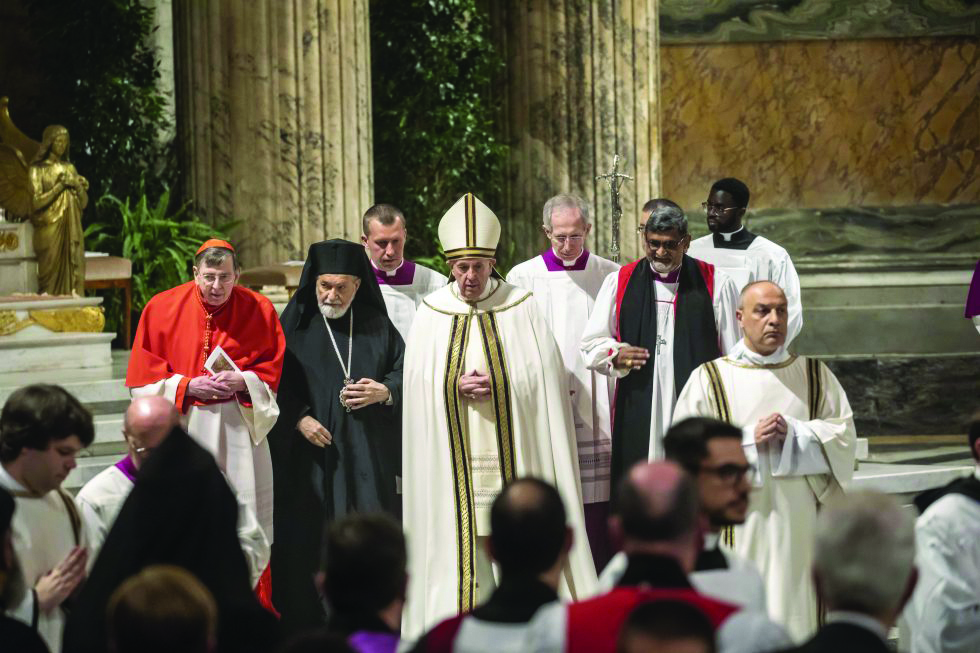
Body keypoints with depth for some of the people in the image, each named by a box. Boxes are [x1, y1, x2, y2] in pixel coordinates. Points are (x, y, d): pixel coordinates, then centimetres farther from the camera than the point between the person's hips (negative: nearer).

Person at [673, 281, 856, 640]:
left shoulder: (815, 375, 12)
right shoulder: (709, 379, 4)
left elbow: (843, 435, 5)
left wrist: (794, 434, -11)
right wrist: (749, 441, -12)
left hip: (800, 527, 2)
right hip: (741, 527, -2)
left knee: (796, 614, -1)